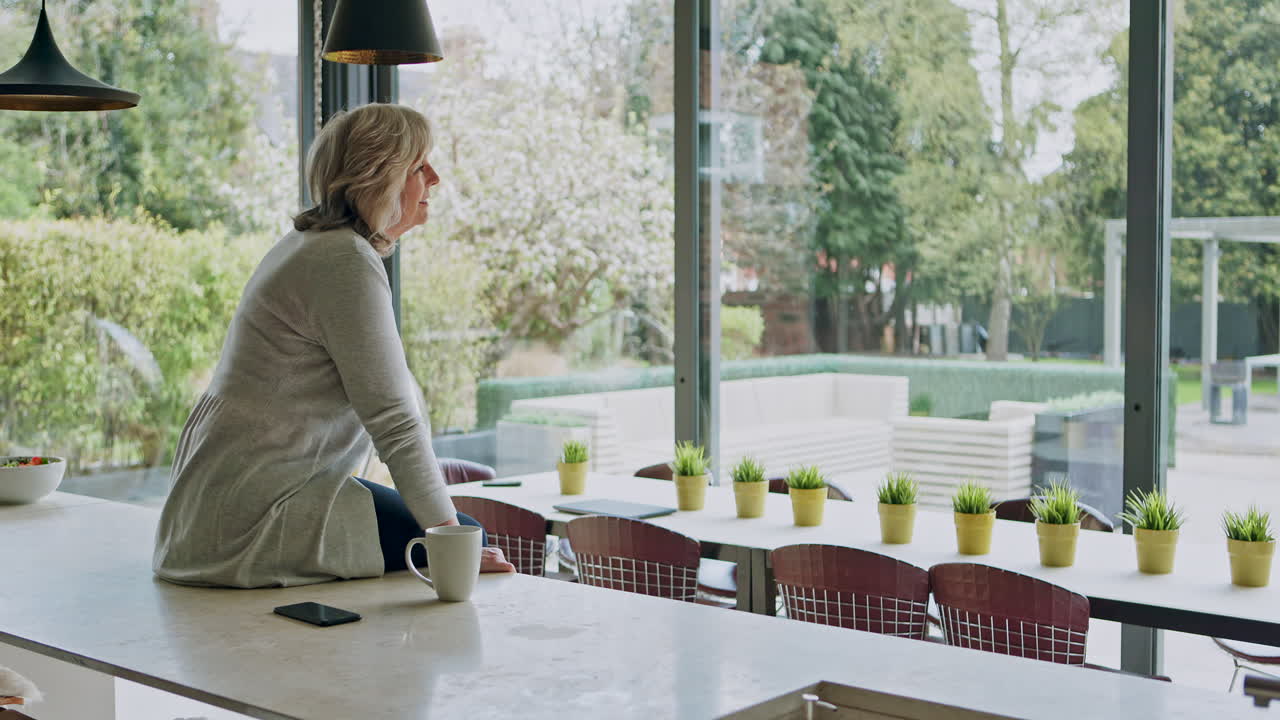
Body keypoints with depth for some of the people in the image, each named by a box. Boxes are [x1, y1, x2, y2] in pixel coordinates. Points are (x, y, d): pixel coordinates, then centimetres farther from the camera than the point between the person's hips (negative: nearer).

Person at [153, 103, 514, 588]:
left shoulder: (314, 245, 14)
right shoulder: (347, 263, -18)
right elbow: (394, 418, -20)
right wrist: (448, 532, -15)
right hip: (254, 517, -10)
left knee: (463, 527, 16)